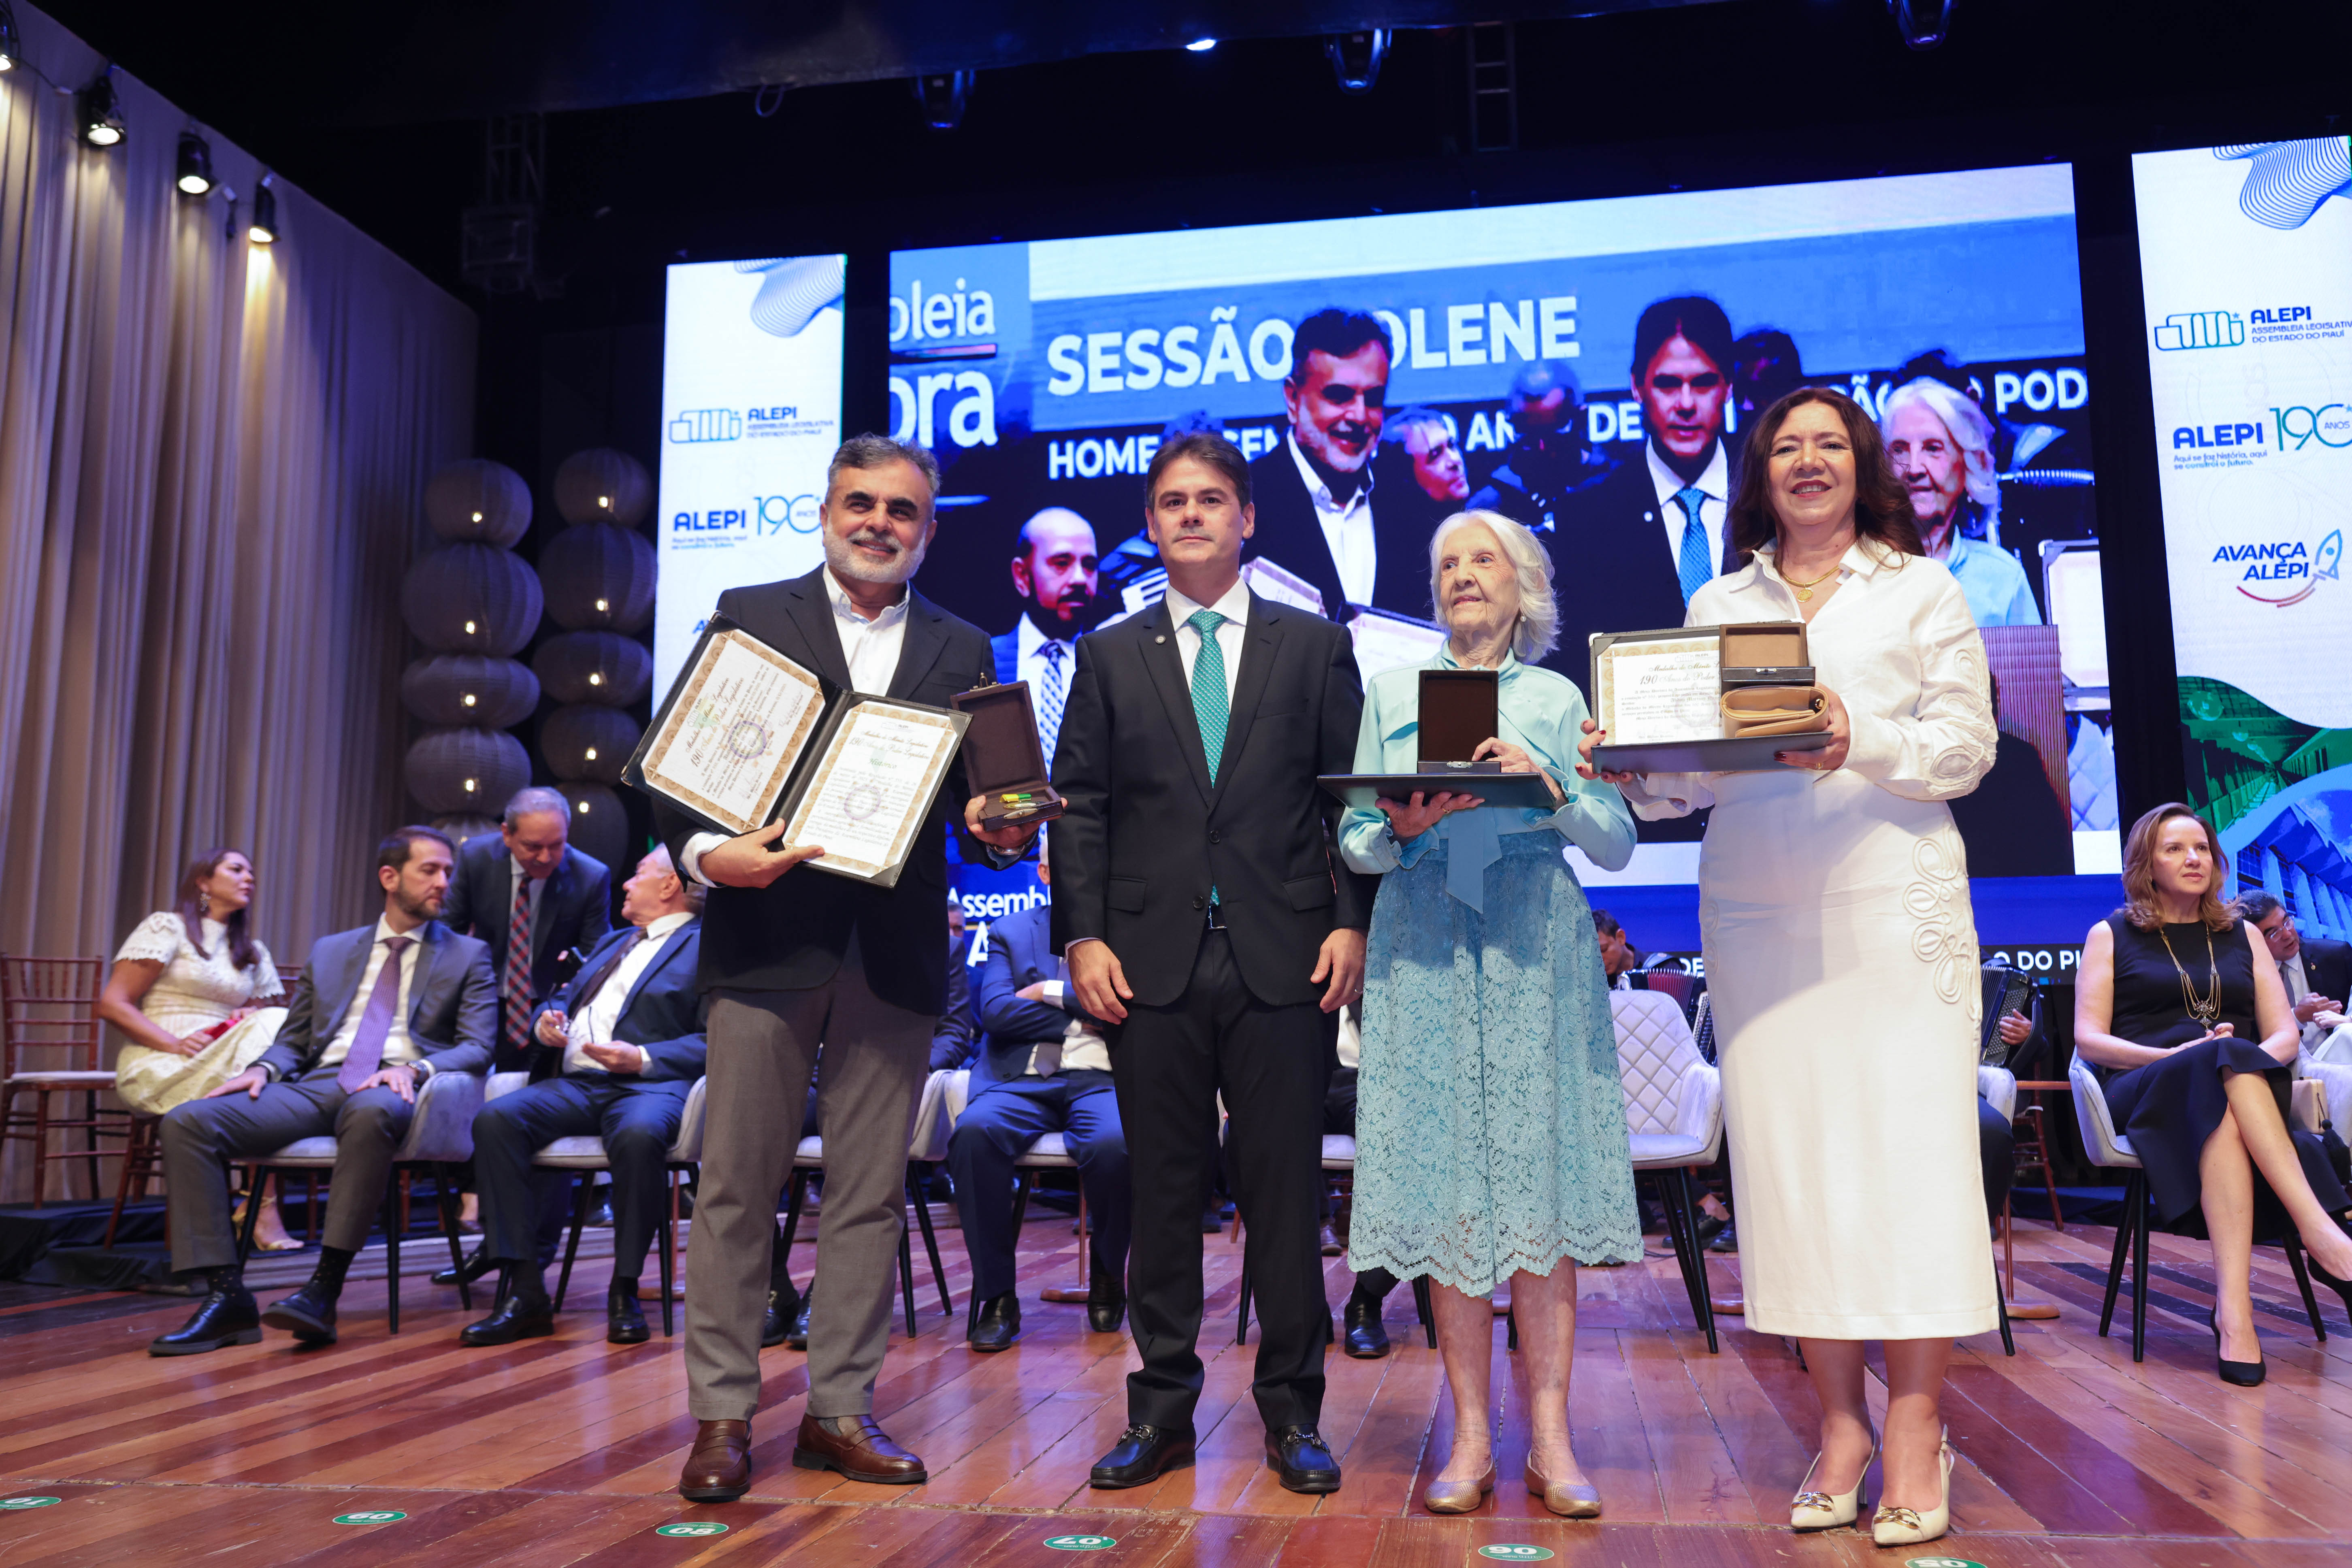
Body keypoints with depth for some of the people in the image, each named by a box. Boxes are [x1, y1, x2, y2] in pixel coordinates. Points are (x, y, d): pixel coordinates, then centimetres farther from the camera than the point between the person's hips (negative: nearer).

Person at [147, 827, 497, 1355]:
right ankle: (226, 1296, -20)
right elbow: (292, 1039, 23)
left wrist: (416, 1069, -16)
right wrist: (264, 1068, -1)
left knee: (370, 1110, -42)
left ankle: (324, 1290, -36)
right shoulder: (330, 951, 25)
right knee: (186, 1122, -19)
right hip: (316, 1086, 4)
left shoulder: (468, 956, 14)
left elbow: (477, 1048, 3)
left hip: (392, 1091, -4)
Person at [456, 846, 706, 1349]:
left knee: (640, 1135, -40)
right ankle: (524, 1292, -22)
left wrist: (643, 1058, -19)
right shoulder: (612, 943, 31)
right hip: (574, 1083, 7)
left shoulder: (707, 948, 5)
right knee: (495, 1119, -23)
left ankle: (624, 1292, -22)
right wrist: (546, 1023, 8)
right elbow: (562, 999, 32)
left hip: (645, 1084, -6)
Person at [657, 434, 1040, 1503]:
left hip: (896, 952, 2)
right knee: (736, 1184, 3)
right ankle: (722, 1414, 15)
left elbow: (978, 802, 11)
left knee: (871, 1192, 7)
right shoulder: (746, 616, 7)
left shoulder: (961, 651, 13)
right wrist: (704, 852, -16)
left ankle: (840, 1407, 19)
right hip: (766, 938, -2)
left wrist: (1001, 834, -11)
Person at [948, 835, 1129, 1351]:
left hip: (1100, 1079, -1)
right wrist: (1087, 1016, -1)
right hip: (1024, 1078, 1)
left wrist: (1053, 992, -1)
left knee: (1114, 1143, -35)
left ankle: (1108, 1274, -5)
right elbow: (994, 1010, 3)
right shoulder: (1011, 932, 19)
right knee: (973, 1132, -32)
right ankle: (996, 1295, -18)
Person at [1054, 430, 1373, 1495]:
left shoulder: (1314, 646, 10)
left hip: (1284, 960, -1)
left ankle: (1292, 1411, 16)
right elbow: (1078, 808, 8)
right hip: (1152, 963, 1)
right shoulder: (1110, 656, 12)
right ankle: (1162, 1408, 19)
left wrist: (1352, 923, -5)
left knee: (1284, 1188, 4)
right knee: (1162, 1190, 7)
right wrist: (1083, 937, -2)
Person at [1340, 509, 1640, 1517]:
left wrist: (1551, 785, -11)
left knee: (1539, 1177, -3)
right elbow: (1354, 847, 10)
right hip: (1424, 955, 1)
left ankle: (1551, 1439, 3)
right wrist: (1402, 827, -11)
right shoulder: (1391, 696, 15)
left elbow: (1618, 845, 5)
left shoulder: (1558, 699, 13)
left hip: (1534, 952, 0)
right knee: (1444, 1183, -1)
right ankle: (1471, 1436, 6)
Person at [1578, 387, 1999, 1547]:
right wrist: (1633, 774, -8)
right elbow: (1693, 772, 12)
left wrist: (1861, 743, -17)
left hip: (1895, 902, -2)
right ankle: (1840, 1422, 10)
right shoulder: (1718, 605, 16)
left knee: (1908, 1145, -6)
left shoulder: (1921, 589, 11)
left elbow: (1968, 745, 1)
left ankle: (1916, 1428, 3)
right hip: (1757, 914, 2)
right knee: (1788, 1153, 0)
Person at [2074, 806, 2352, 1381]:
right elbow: (2088, 1040, 4)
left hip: (2243, 1089, 2)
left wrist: (2253, 1061, -11)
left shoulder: (2242, 936, 24)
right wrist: (2181, 1054, -13)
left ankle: (2233, 1305, -52)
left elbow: (2285, 1035, 15)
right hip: (2145, 1095, -2)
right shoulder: (2110, 936, 15)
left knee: (2224, 1115, -39)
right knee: (2227, 1060, -38)